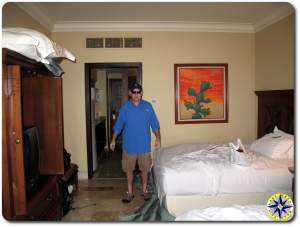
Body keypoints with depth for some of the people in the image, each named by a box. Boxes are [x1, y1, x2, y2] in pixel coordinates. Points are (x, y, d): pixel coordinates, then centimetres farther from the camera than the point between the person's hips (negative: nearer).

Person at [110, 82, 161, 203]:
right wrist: (113, 140, 2)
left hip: (144, 145, 0)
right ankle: (129, 192, 27)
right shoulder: (125, 107, -2)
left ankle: (144, 190, 31)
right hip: (129, 145, 0)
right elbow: (118, 125, 2)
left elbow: (154, 124, 2)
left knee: (145, 169, 11)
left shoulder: (148, 106, -2)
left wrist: (158, 139, -3)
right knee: (129, 169, 10)